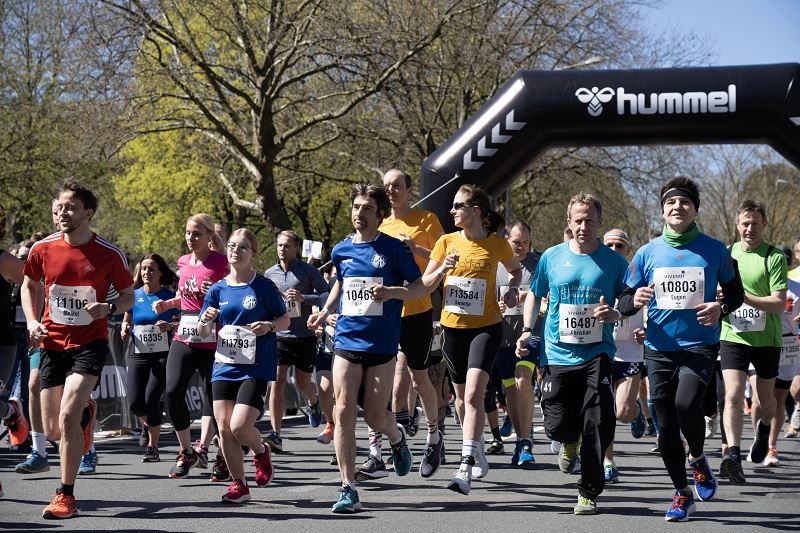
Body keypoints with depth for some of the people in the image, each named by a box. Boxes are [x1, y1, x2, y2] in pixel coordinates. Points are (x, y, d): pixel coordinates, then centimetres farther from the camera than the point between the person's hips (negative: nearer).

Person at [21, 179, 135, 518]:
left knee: (67, 416, -22)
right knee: (52, 431, 6)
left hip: (90, 342, -3)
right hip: (52, 342, 4)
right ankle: (85, 416, 45)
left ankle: (66, 496, -8)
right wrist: (32, 320, 1)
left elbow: (129, 297, 5)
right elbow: (29, 285, 17)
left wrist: (109, 308, -17)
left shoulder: (110, 254, -8)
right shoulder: (43, 249, -2)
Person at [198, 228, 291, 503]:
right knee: (224, 427, -1)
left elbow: (285, 319, 6)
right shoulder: (218, 289, 7)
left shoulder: (264, 287, -3)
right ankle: (238, 484, 13)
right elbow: (203, 333, 10)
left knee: (240, 427, -15)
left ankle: (261, 452, 19)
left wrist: (269, 326, -15)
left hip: (256, 367, -4)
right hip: (224, 366, 4)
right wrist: (205, 320, -13)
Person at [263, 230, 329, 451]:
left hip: (304, 335, -2)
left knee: (303, 383, 9)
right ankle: (276, 436, -10)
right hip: (278, 335, 2)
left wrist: (303, 298, -20)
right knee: (277, 383, -9)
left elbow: (327, 295, -8)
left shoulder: (308, 271, -3)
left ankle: (313, 403, 47)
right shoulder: (270, 273, 8)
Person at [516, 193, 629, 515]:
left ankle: (588, 493, 3)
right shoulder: (552, 257, 4)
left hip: (596, 354, -1)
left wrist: (614, 314, -16)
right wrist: (526, 330, 4)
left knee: (597, 425, -12)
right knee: (557, 425, -3)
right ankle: (570, 443, 36)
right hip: (558, 354, 1)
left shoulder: (614, 262, 1)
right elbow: (535, 294, 17)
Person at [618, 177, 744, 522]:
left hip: (700, 346, -2)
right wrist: (634, 300, -17)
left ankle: (698, 458, 5)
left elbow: (736, 292, 10)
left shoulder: (715, 251, 1)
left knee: (686, 404, -26)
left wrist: (721, 307, -12)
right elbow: (624, 304, 7)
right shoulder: (647, 253, 4)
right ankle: (682, 494, 21)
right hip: (659, 350, 2)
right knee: (666, 426, 4)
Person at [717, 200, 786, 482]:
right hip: (733, 336, 1)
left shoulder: (775, 257, -7)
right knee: (733, 395, -16)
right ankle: (733, 454, -24)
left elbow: (779, 303, -15)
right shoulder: (726, 254, 6)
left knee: (765, 398, 13)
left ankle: (763, 430, 45)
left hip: (767, 338, -1)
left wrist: (744, 297, -25)